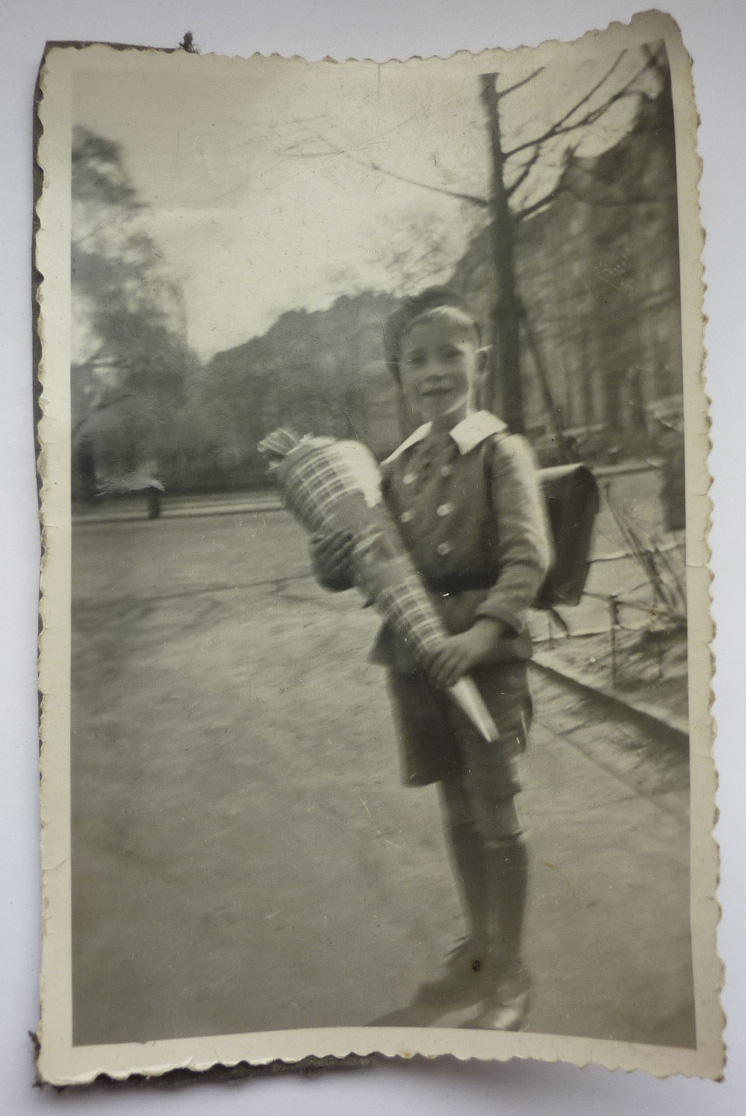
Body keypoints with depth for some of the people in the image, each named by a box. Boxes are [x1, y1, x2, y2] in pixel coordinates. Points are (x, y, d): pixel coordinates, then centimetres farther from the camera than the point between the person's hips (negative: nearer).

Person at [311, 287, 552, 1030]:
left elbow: (528, 557, -17)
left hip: (485, 654, -5)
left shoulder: (499, 451, -7)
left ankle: (509, 971, 24)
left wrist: (484, 629, -31)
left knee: (496, 816, 4)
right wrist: (336, 565, -9)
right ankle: (475, 951, 36)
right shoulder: (397, 467, 9)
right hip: (413, 653, 5)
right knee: (457, 811, 18)